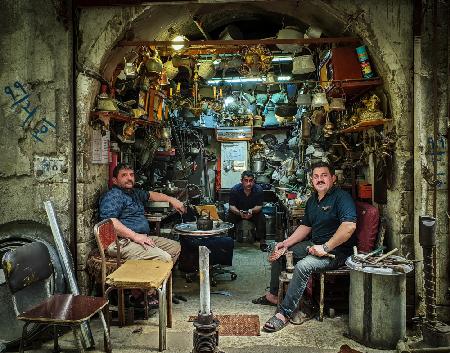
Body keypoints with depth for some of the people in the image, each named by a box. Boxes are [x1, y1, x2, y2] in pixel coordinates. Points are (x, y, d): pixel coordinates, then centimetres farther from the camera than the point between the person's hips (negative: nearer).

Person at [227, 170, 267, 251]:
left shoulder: (259, 190, -19)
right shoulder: (234, 189, -21)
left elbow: (259, 206, -17)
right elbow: (231, 206, -18)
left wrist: (251, 211, -40)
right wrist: (239, 212, -40)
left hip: (254, 211, 0)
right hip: (238, 211, 0)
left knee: (261, 217, -28)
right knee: (230, 216, -28)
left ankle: (262, 241, -13)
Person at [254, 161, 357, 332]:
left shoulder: (341, 197, -16)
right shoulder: (312, 200, 12)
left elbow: (350, 226, -30)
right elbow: (305, 227, 17)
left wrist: (325, 247, -28)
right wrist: (286, 243, 4)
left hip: (336, 250, -9)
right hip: (314, 245, 10)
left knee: (303, 266, -33)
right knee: (279, 251, 10)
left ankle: (285, 313, -24)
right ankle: (273, 295, 21)